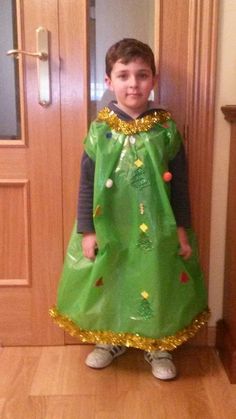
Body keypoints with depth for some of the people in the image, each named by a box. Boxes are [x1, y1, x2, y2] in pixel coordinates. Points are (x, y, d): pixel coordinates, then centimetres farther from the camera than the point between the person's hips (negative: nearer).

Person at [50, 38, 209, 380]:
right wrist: (86, 231, -5)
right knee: (108, 283, 15)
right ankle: (109, 340, 40)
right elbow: (87, 183, -3)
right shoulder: (100, 128, -6)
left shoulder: (166, 128, -5)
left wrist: (183, 231, -1)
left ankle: (158, 346, 35)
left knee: (158, 285, 12)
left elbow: (179, 185, -1)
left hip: (156, 228, 0)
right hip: (109, 227, 1)